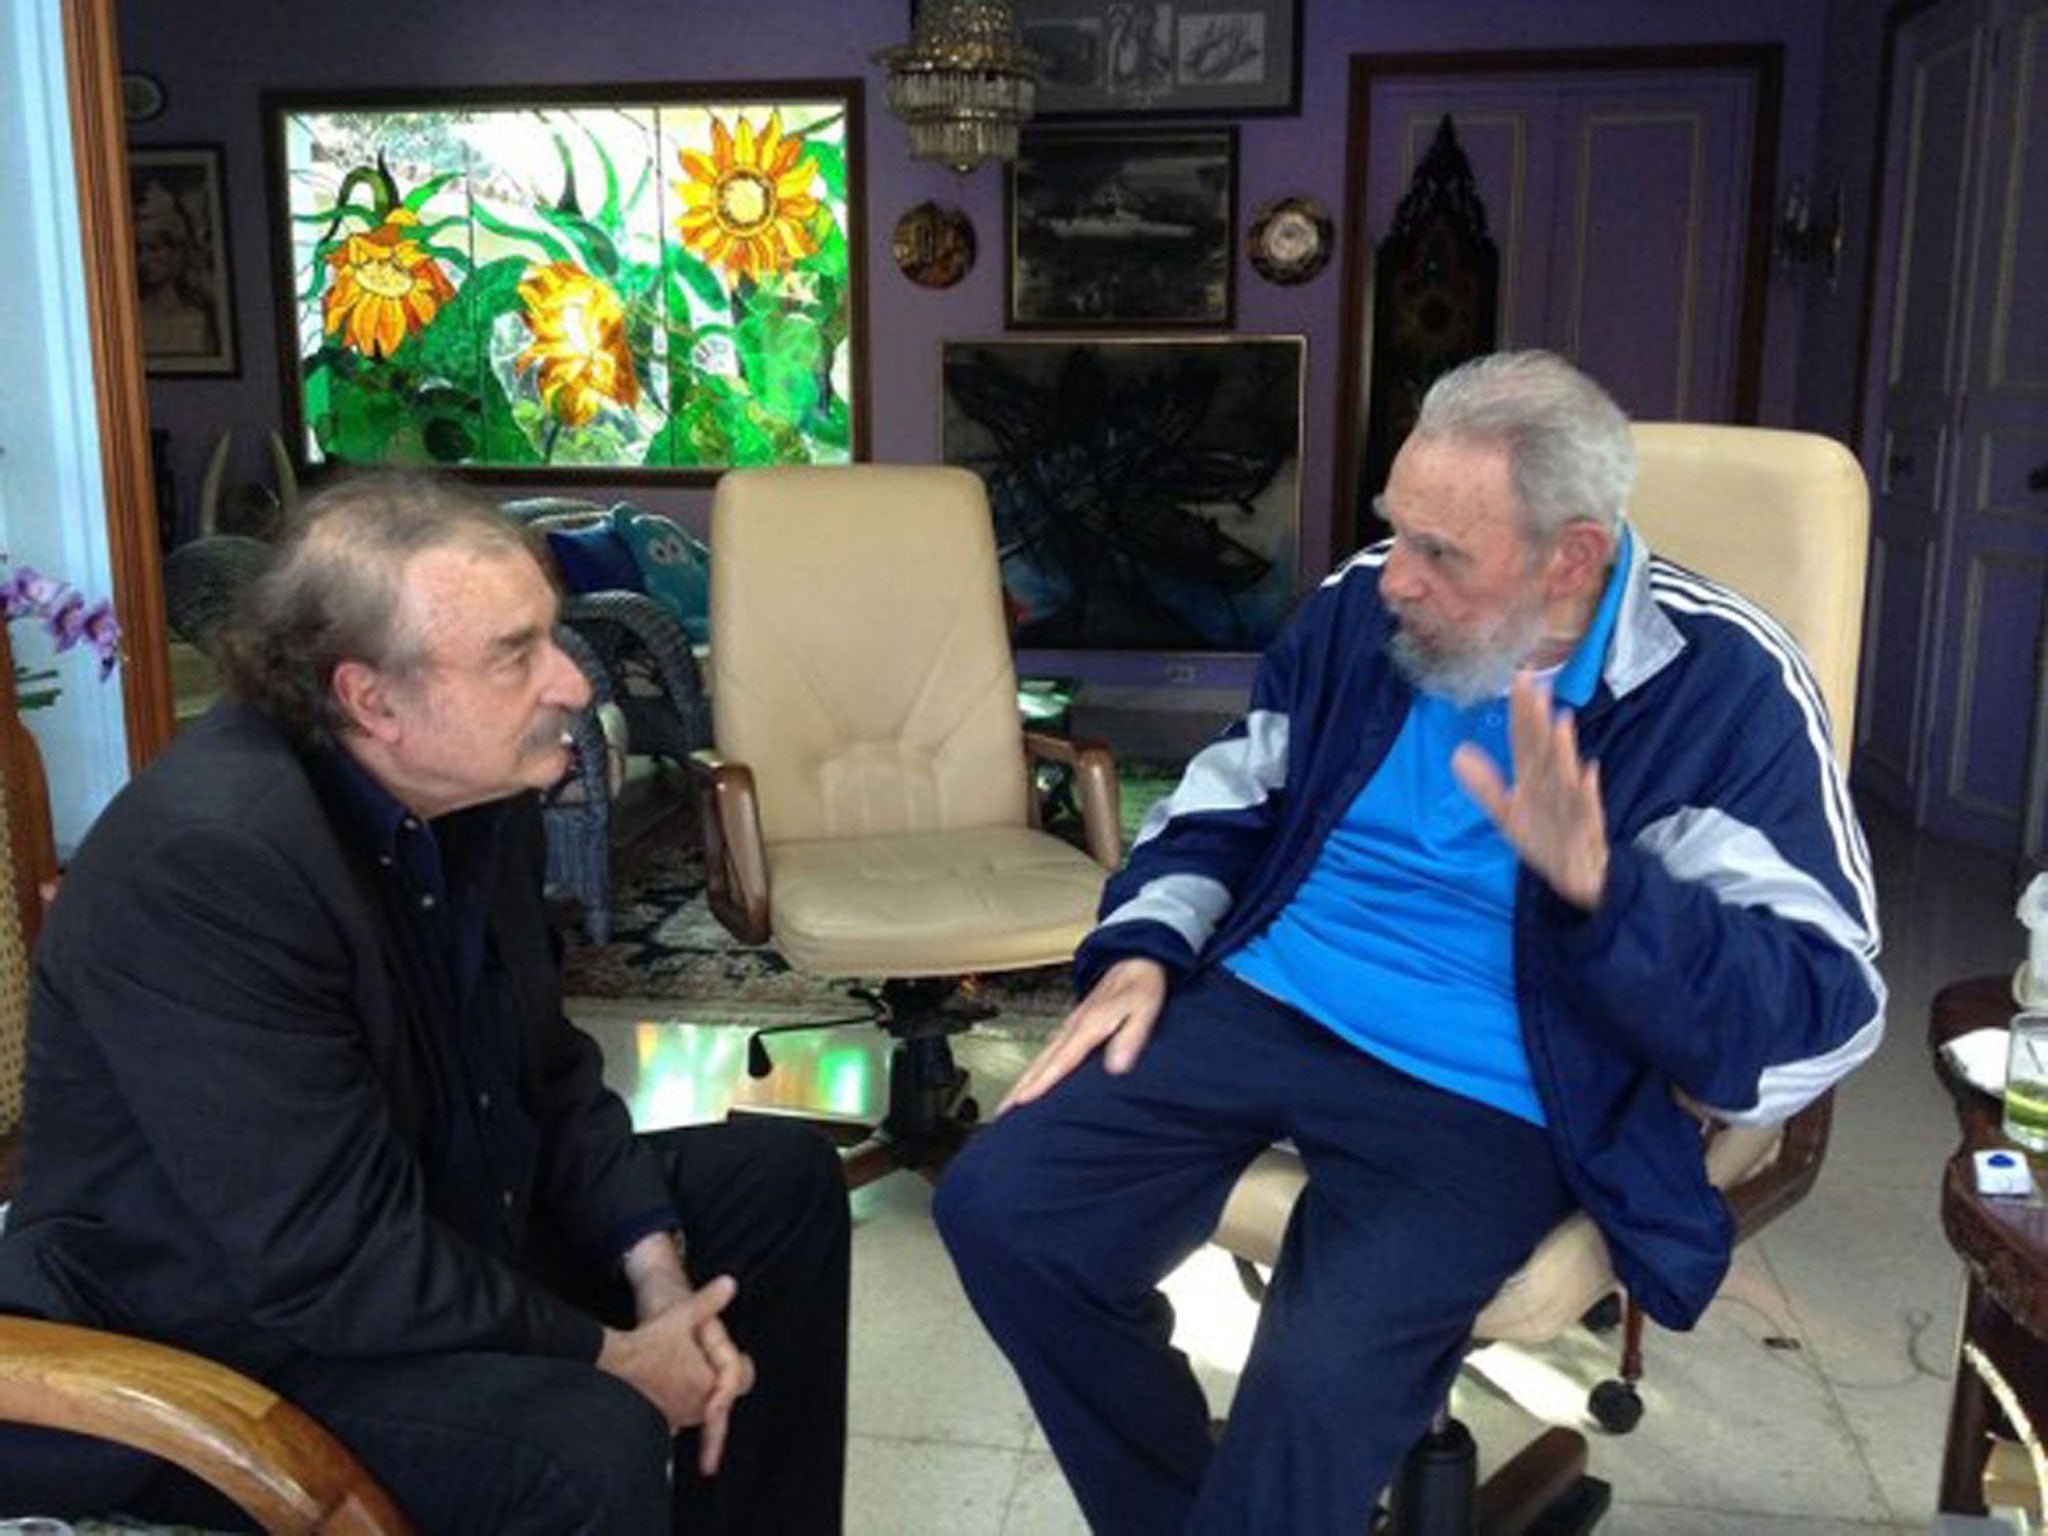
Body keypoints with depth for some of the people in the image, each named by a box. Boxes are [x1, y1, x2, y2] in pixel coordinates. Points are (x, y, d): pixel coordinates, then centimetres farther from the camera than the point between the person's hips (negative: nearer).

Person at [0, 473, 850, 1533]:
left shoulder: (474, 784, -5)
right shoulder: (209, 858, -30)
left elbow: (549, 1074, 5)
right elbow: (332, 1263, -30)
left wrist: (656, 1268, -8)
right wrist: (608, 1357, -20)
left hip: (438, 1224, 9)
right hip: (214, 1345, -8)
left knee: (780, 1181, 9)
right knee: (590, 1446, -31)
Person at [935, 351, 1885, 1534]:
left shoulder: (1723, 687, -10)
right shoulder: (1362, 607, 5)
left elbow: (1817, 1014, -15)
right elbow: (1228, 804, 17)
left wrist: (1594, 883, -30)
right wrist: (1141, 956, -1)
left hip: (1481, 1097, -4)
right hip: (1261, 1007, 5)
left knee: (1322, 1381, -30)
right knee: (998, 1210, -11)